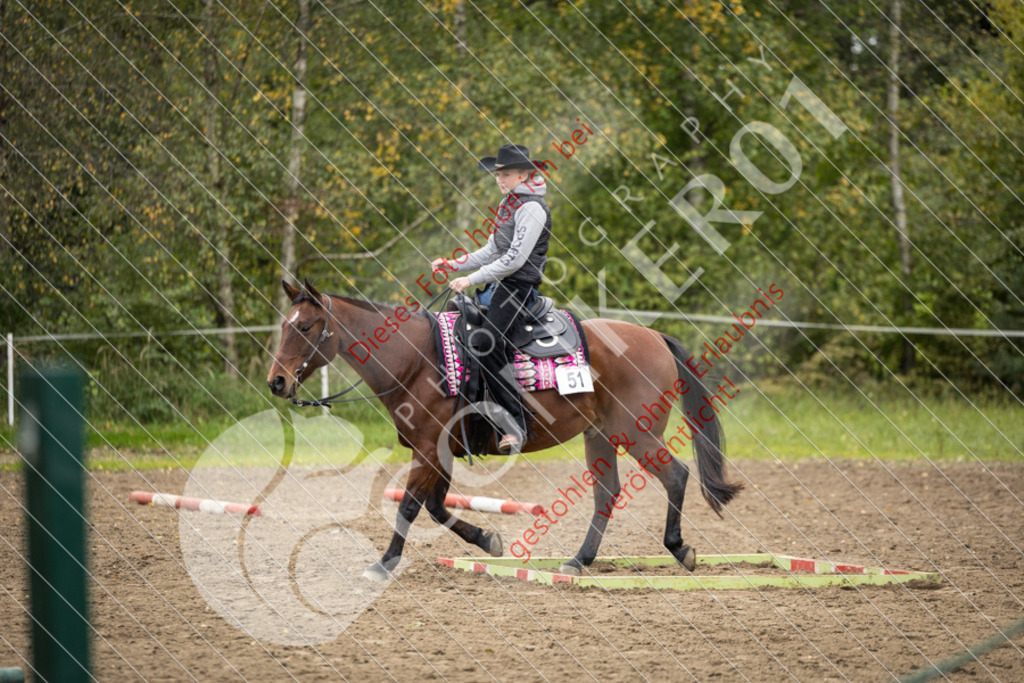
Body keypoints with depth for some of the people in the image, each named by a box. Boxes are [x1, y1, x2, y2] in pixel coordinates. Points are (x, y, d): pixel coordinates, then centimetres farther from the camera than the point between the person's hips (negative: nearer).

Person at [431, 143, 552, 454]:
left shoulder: (532, 208, -12)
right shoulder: (508, 204, 18)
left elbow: (515, 259, -18)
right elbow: (492, 250, 25)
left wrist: (472, 279, -16)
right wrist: (455, 266, 13)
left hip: (519, 285, -11)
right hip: (499, 284, 11)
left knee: (487, 344, -26)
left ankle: (515, 424, -28)